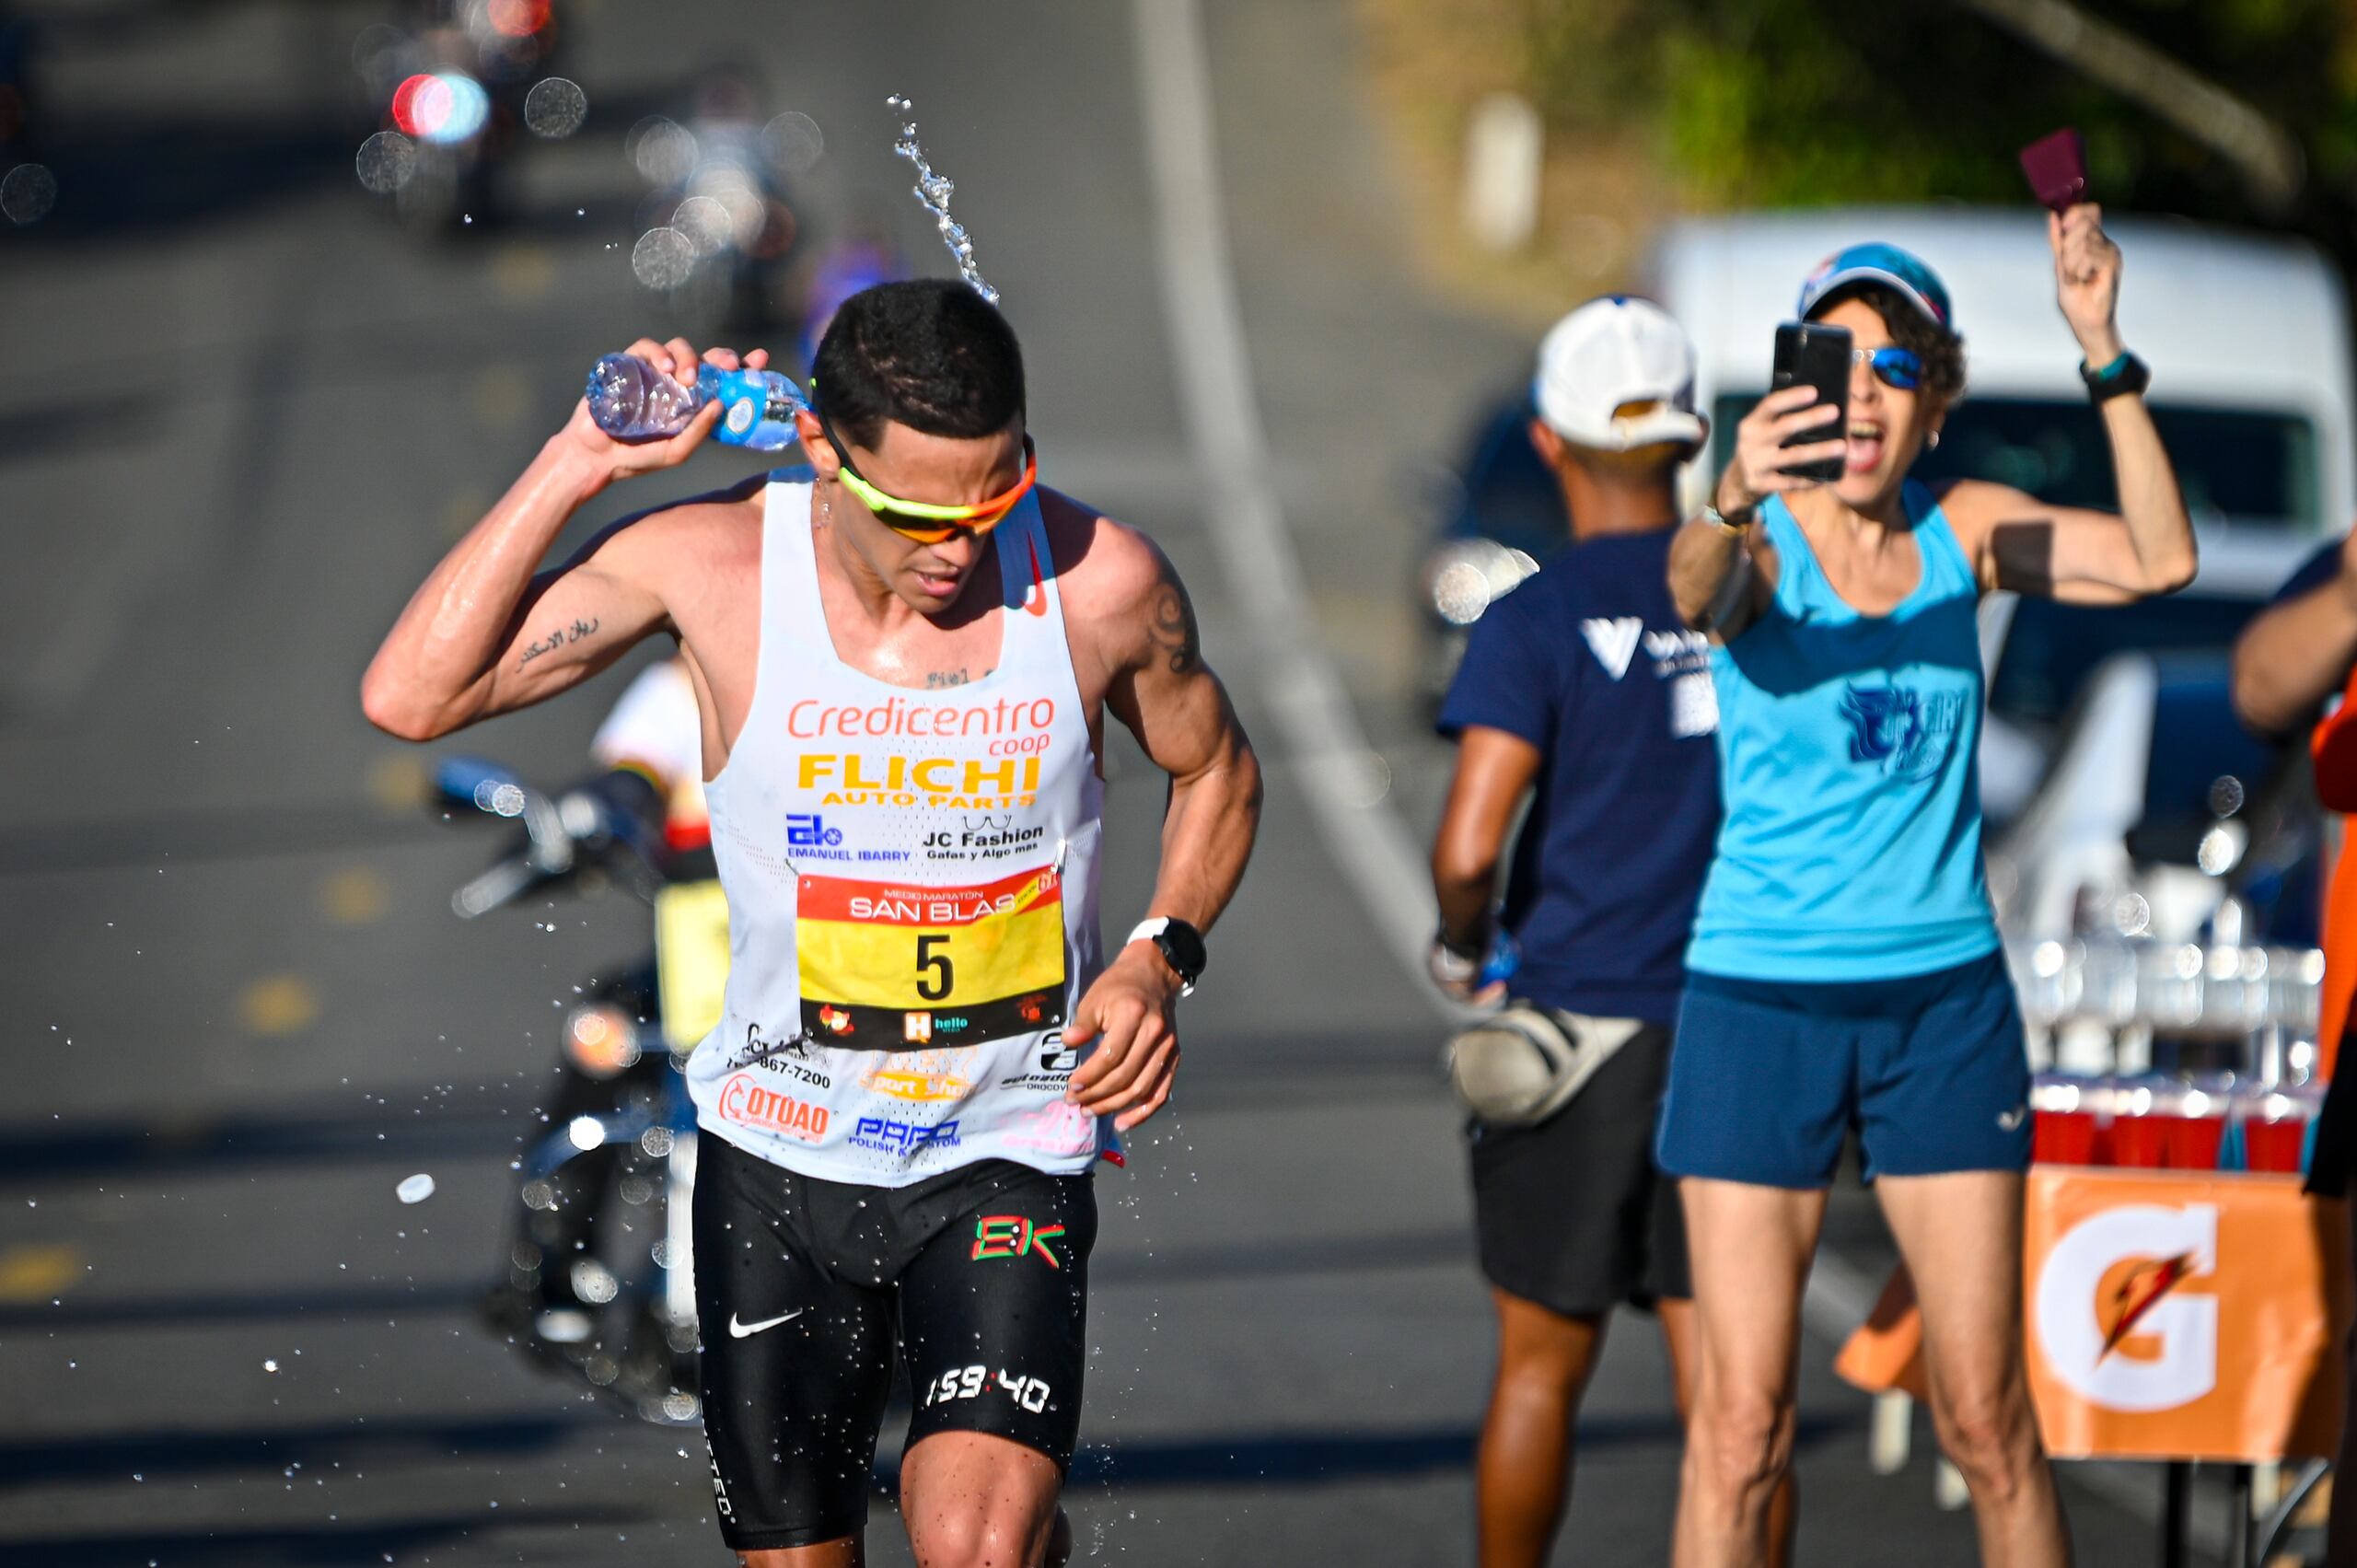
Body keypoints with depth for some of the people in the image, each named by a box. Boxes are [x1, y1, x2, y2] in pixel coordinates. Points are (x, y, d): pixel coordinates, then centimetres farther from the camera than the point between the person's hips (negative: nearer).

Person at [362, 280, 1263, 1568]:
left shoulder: (1100, 583, -10)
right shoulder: (713, 566, -11)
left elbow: (1215, 771, 10)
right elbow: (410, 698, -14)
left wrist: (1160, 956, -7)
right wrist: (576, 465, -17)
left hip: (1009, 1159, -1)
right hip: (778, 1159, 1)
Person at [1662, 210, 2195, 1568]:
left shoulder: (1964, 531, 4)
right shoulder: (1759, 545, -7)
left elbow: (2159, 560, -10)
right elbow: (1696, 598, -31)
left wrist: (2108, 356, -18)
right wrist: (1734, 502, -54)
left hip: (1945, 997, 3)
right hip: (1762, 997, -3)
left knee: (1989, 1421, 3)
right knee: (1743, 1427, -4)